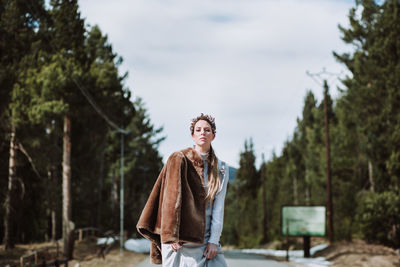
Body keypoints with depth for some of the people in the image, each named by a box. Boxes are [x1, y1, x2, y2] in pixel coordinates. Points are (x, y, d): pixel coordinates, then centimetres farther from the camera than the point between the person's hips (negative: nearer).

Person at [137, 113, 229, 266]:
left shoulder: (221, 169, 10)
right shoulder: (179, 160, 0)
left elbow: (218, 208, 5)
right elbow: (171, 199, -6)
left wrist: (213, 241, -4)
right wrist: (170, 236, -13)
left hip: (205, 240, 3)